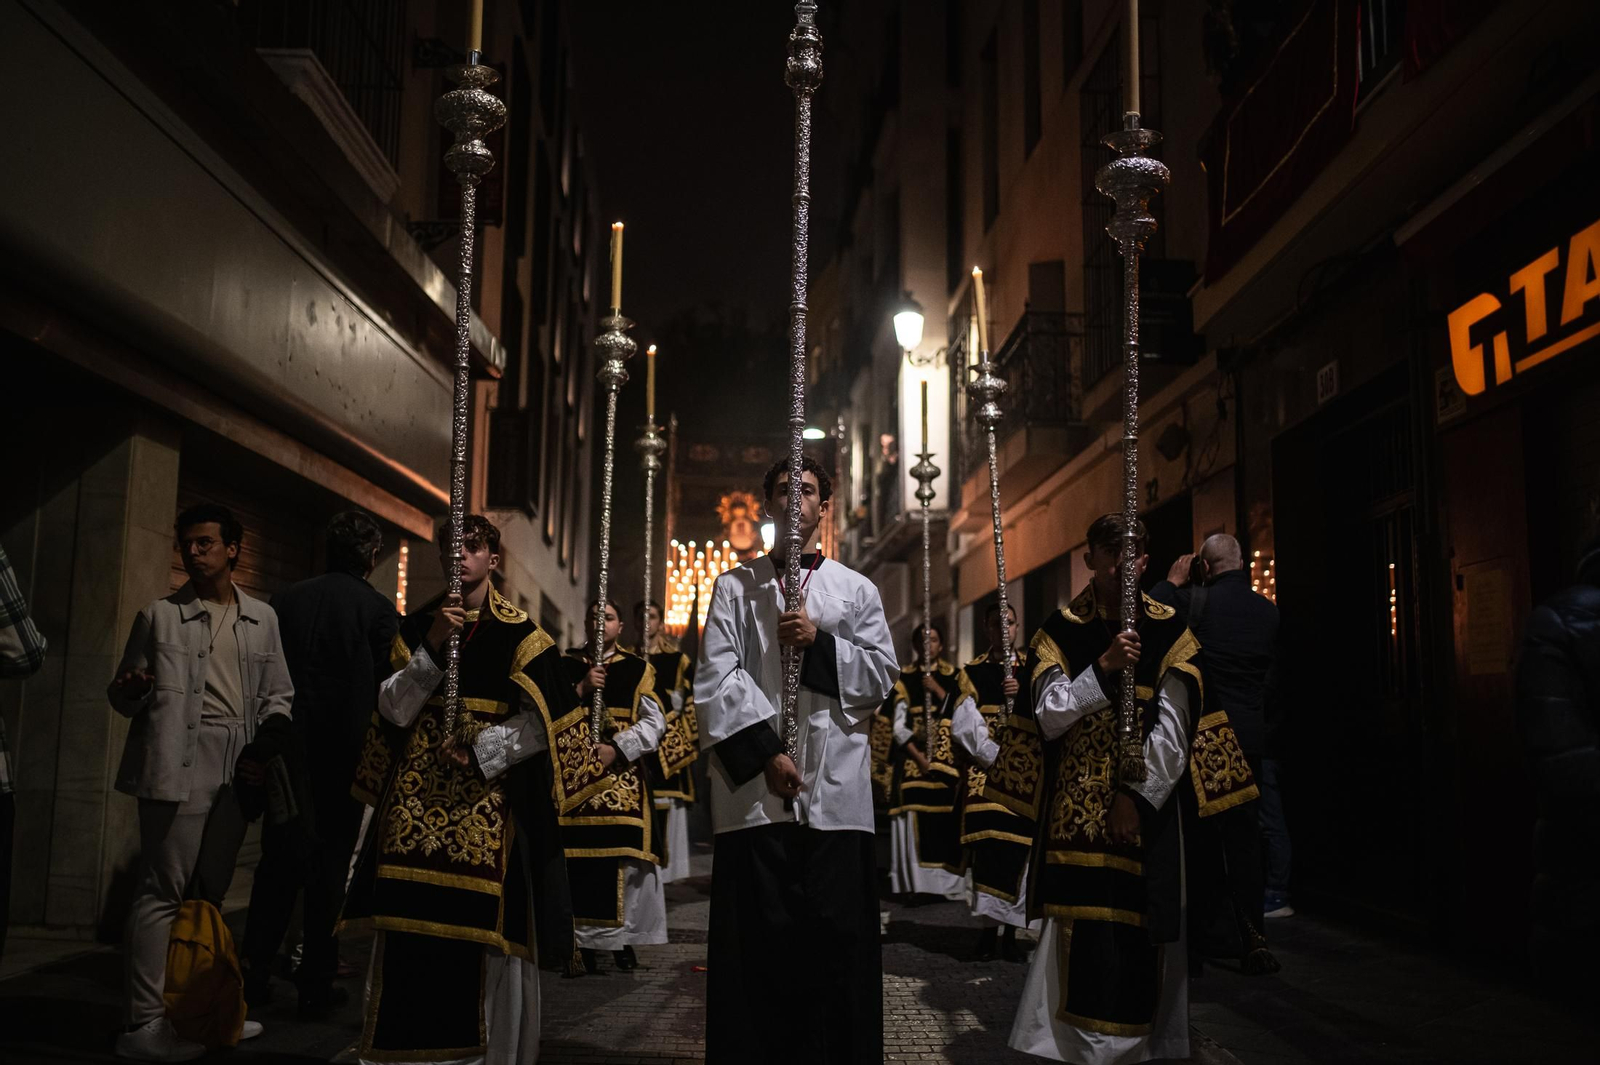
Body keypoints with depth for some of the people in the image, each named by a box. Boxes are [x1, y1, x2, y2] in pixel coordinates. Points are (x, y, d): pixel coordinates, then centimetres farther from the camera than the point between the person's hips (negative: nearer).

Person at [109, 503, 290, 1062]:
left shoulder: (262, 618, 11)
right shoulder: (159, 616, 4)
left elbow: (277, 696, 12)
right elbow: (123, 698, 7)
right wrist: (132, 690, -16)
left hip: (238, 767, 4)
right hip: (179, 764, -4)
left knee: (208, 892, 11)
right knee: (163, 890, -6)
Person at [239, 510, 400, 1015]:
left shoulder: (286, 600, 3)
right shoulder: (379, 610, -7)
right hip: (345, 755, -3)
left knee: (278, 861, 14)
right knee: (329, 867, 5)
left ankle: (255, 971, 17)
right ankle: (316, 984, 9)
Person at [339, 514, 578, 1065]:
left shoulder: (519, 633, 4)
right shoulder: (416, 627, 13)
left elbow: (541, 719, -2)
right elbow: (394, 710, 2)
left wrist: (479, 750, -11)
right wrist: (432, 645, -8)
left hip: (488, 802, -2)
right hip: (414, 800, 3)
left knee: (482, 929, -5)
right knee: (411, 930, 0)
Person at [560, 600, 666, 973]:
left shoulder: (638, 669, 8)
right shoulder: (565, 665, 12)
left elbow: (653, 722, 0)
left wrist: (615, 748, -12)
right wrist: (580, 690, -11)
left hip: (623, 776, -1)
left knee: (624, 856, -5)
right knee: (578, 855, -4)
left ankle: (624, 937, 5)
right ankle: (583, 939, 5)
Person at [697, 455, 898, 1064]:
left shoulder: (856, 590, 15)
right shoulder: (735, 587, 11)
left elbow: (882, 676, 7)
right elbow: (716, 678, 0)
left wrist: (820, 641, -8)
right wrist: (765, 752, -10)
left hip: (836, 787, 1)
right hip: (756, 786, -1)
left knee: (837, 935, 1)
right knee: (759, 940, 0)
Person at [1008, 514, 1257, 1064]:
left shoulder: (1168, 630, 2)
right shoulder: (1060, 631, 3)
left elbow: (1172, 728, -4)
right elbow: (1050, 717, -6)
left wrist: (1138, 795, -11)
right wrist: (1103, 666, -17)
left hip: (1146, 802, 0)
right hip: (1075, 804, 0)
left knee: (1142, 925, 1)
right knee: (1080, 923, -2)